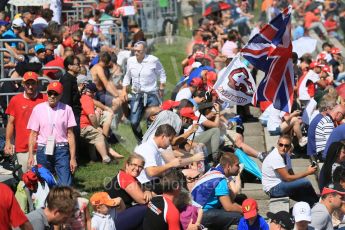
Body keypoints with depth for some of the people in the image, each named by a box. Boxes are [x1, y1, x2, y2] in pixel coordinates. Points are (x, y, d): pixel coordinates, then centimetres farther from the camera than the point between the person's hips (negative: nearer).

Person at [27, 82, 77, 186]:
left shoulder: (66, 109, 3)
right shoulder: (38, 109, 5)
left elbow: (70, 134, 2)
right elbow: (33, 134, 6)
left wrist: (73, 157, -2)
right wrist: (31, 155, -1)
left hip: (61, 150, -1)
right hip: (43, 150, 1)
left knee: (65, 184, -10)